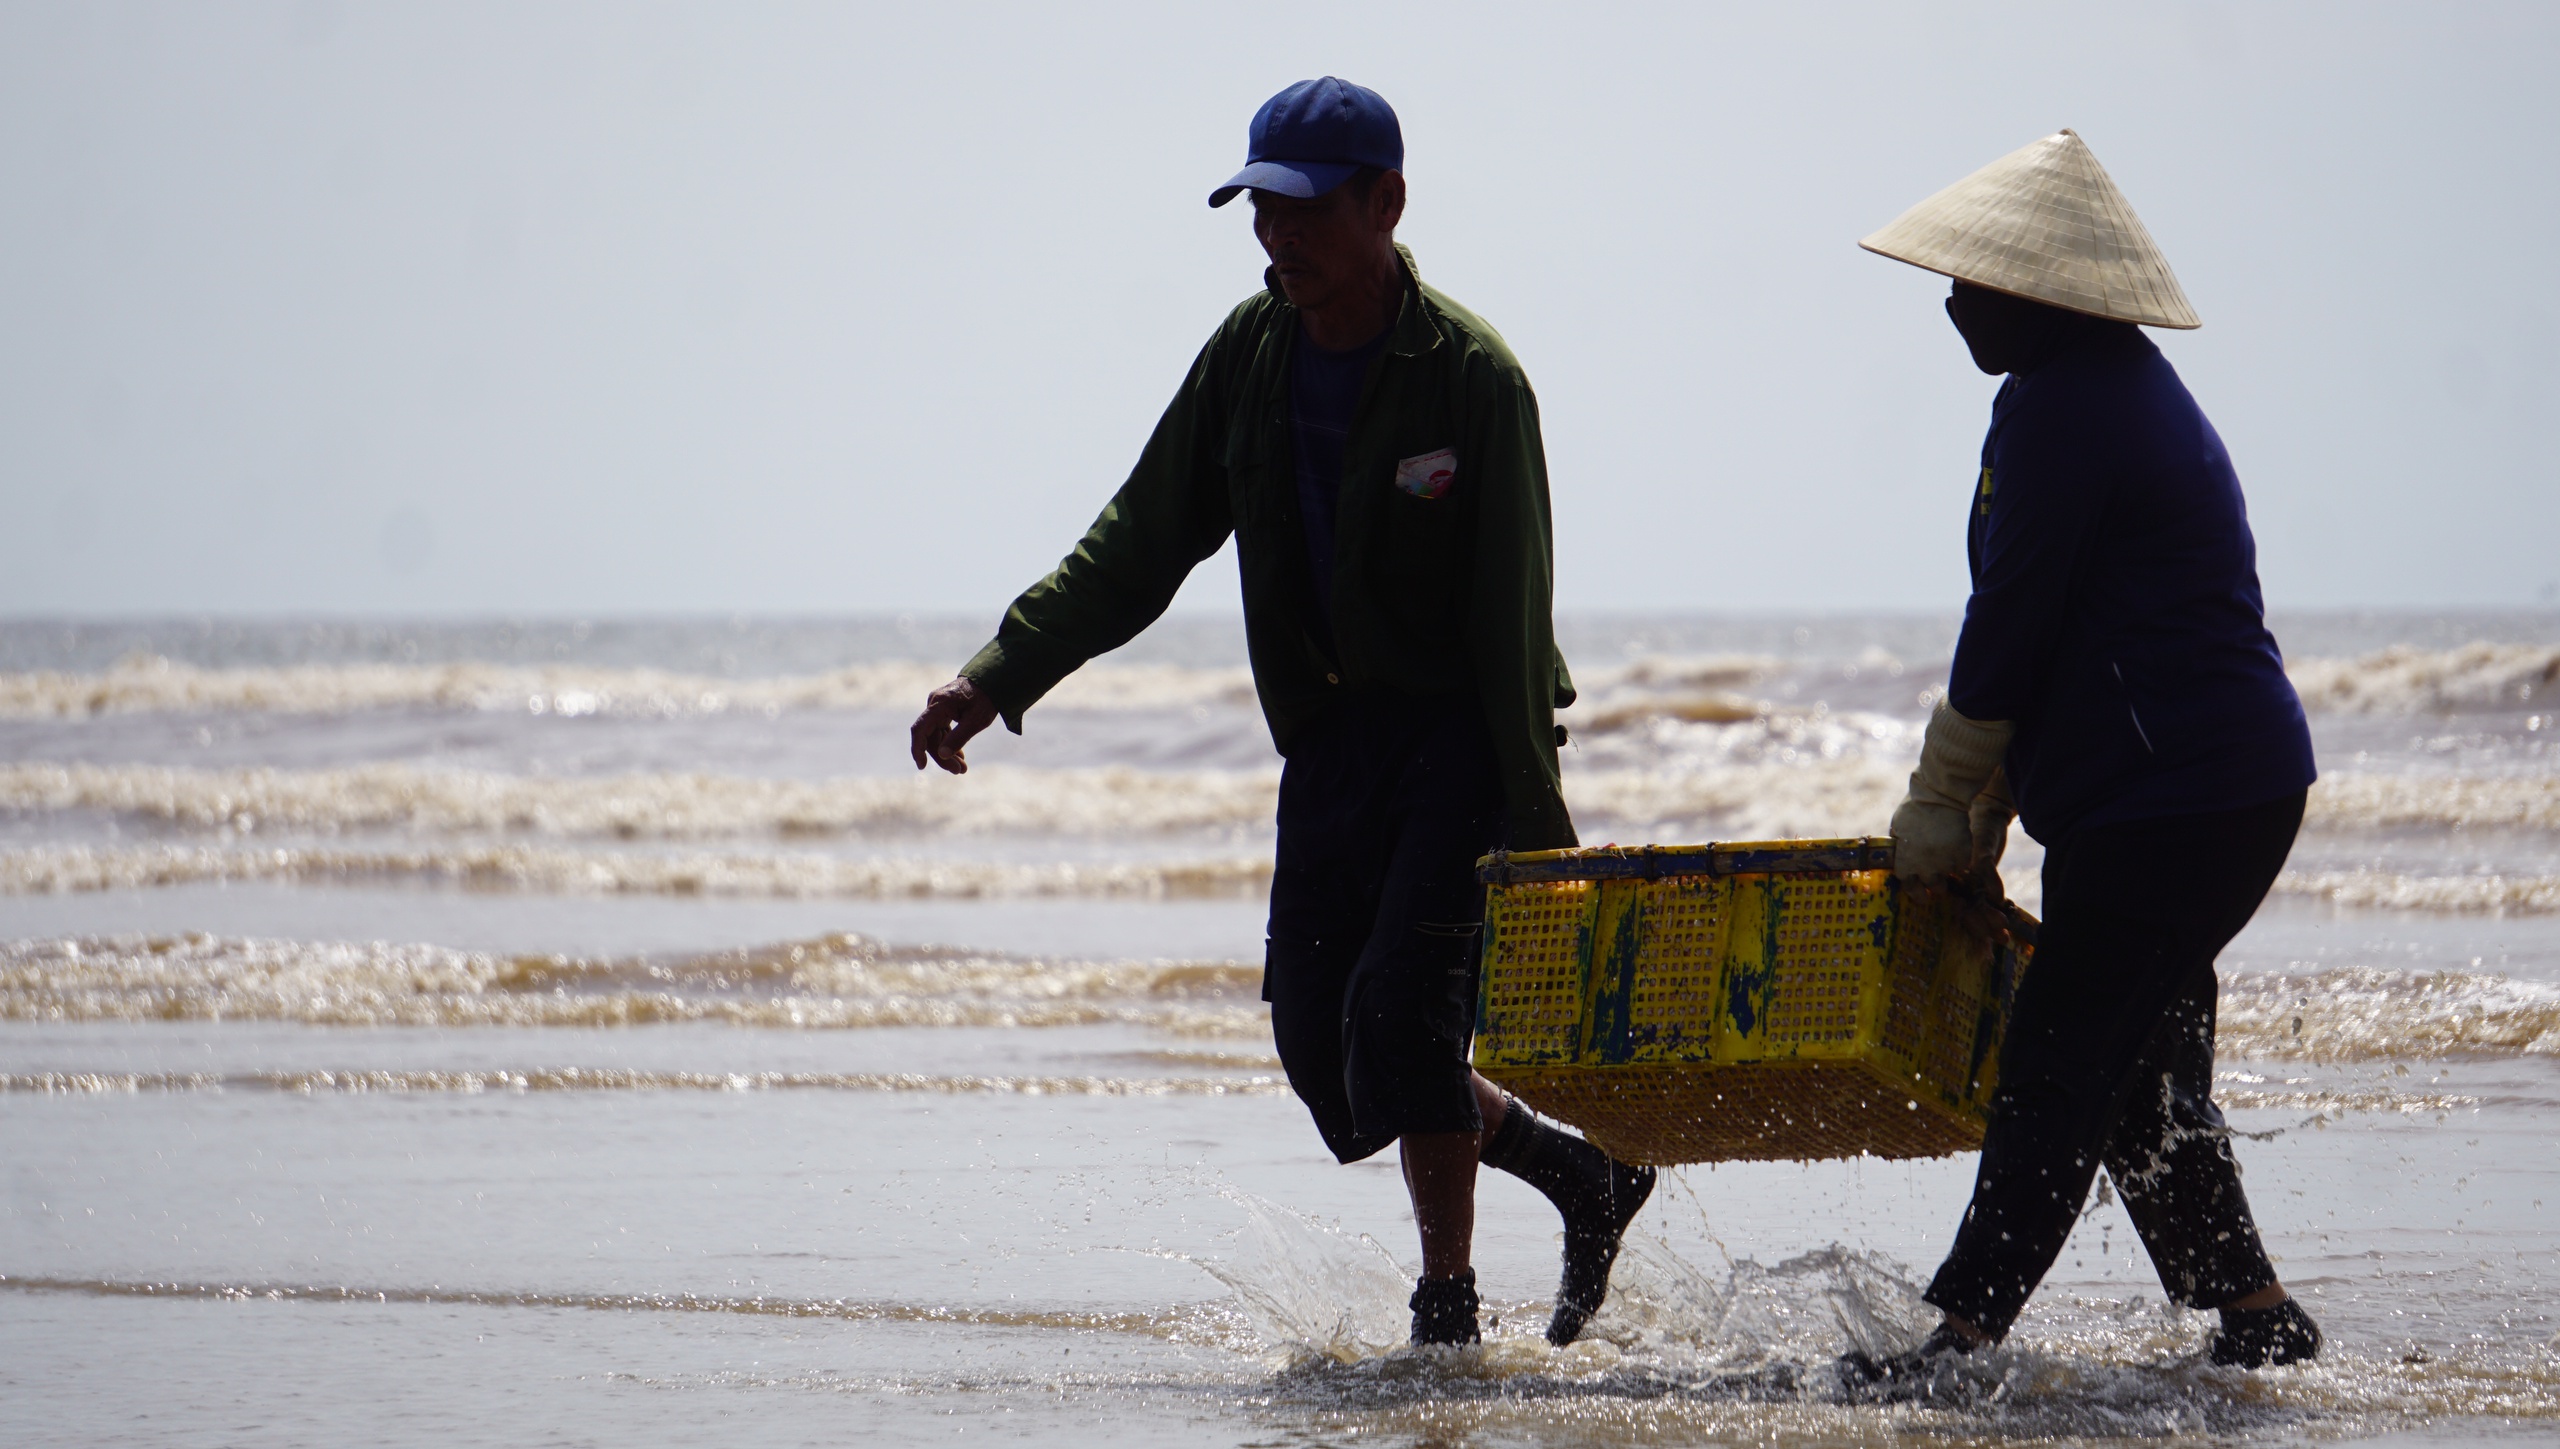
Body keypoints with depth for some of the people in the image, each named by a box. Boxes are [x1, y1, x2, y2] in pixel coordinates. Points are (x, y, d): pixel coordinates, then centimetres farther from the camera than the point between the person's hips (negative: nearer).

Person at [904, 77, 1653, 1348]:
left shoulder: (1470, 376, -15)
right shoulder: (1251, 353, 2)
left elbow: (1512, 617, -16)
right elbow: (1139, 544, 5)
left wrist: (1536, 818, -19)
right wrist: (999, 673, -7)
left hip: (1460, 731, -6)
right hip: (1329, 735, 6)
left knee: (1400, 1004, -20)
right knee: (1323, 1056, 3)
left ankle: (1447, 1312, -9)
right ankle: (1582, 1174, 24)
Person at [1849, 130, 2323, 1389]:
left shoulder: (2058, 405, -14)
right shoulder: (2131, 389, 19)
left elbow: (2011, 626, -13)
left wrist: (1943, 811, -3)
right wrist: (1984, 809, 24)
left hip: (2168, 798, -10)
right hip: (2235, 783, 10)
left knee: (2058, 1067, -11)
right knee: (2140, 1070, 16)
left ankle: (1965, 1332, -12)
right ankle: (2252, 1312, 19)